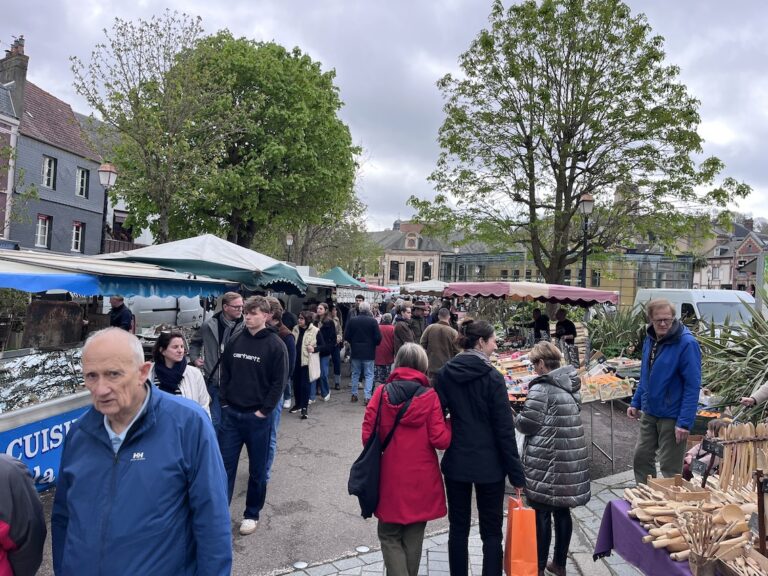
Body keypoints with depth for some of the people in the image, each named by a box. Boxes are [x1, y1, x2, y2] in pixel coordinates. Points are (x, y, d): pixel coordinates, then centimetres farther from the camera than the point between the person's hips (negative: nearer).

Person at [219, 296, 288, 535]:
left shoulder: (275, 345, -9)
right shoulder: (235, 341, 4)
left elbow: (279, 382, -10)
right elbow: (225, 372, 12)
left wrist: (263, 411, -13)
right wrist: (225, 402, 4)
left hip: (258, 417, -3)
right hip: (231, 414, 4)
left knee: (257, 469, 10)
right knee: (224, 465, 8)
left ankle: (252, 514, 27)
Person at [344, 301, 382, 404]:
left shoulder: (352, 320, -5)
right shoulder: (373, 321, -12)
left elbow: (346, 336, -3)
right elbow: (378, 337, -12)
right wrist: (373, 344, 9)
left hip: (355, 351, 3)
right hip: (369, 352, -2)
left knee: (355, 373, 17)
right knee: (369, 375, 4)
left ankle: (354, 395, 22)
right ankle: (367, 397, -3)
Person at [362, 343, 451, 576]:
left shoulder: (381, 393, -6)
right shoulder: (429, 396, -11)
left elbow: (367, 435, -6)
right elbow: (441, 440, -13)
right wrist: (449, 423, 6)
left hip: (390, 477, 1)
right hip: (421, 478, 0)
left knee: (389, 536, 15)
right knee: (413, 537, 17)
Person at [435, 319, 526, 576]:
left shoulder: (445, 373, -2)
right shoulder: (492, 377, -14)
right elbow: (504, 428, -13)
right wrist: (516, 473, -7)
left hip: (455, 462, 4)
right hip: (489, 464, -3)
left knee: (458, 528, 16)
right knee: (491, 532, 11)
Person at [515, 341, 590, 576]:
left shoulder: (541, 388, -15)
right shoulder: (571, 384, 8)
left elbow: (527, 424, -15)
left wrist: (517, 418, 7)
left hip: (546, 460, -7)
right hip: (571, 458, 7)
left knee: (541, 513, 4)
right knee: (562, 511, 16)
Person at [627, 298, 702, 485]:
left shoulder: (687, 343, -17)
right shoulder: (650, 339, 4)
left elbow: (693, 386, -19)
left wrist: (685, 422, -22)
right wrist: (636, 402, 12)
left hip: (672, 416, -7)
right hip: (649, 413, 7)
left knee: (670, 469, 6)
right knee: (641, 457, 15)